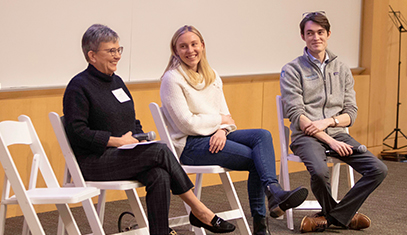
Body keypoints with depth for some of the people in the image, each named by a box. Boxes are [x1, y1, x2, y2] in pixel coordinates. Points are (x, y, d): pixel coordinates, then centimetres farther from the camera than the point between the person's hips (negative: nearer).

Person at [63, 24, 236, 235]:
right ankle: (199, 211, -16)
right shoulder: (79, 87, -6)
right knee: (161, 151, -25)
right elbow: (77, 133, -15)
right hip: (94, 162, -7)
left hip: (124, 155, 7)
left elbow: (133, 124, 25)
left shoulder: (116, 82, 18)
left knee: (159, 176, -27)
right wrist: (118, 141, -18)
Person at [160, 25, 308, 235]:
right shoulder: (172, 79, -6)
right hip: (189, 146, -6)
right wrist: (220, 120, -4)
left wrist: (222, 130, -10)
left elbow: (225, 115, 13)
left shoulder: (211, 77, 16)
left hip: (215, 136, 6)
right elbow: (187, 123, -14)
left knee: (262, 135, -22)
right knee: (256, 158, -22)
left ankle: (273, 191, -30)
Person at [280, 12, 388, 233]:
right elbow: (297, 115, -7)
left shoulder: (342, 70, 16)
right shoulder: (292, 70, 3)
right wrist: (330, 141, -16)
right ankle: (342, 215, -4)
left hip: (337, 132, 4)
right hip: (306, 136, -4)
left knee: (378, 169, -17)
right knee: (320, 171, -36)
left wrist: (327, 121, -11)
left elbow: (350, 113, 11)